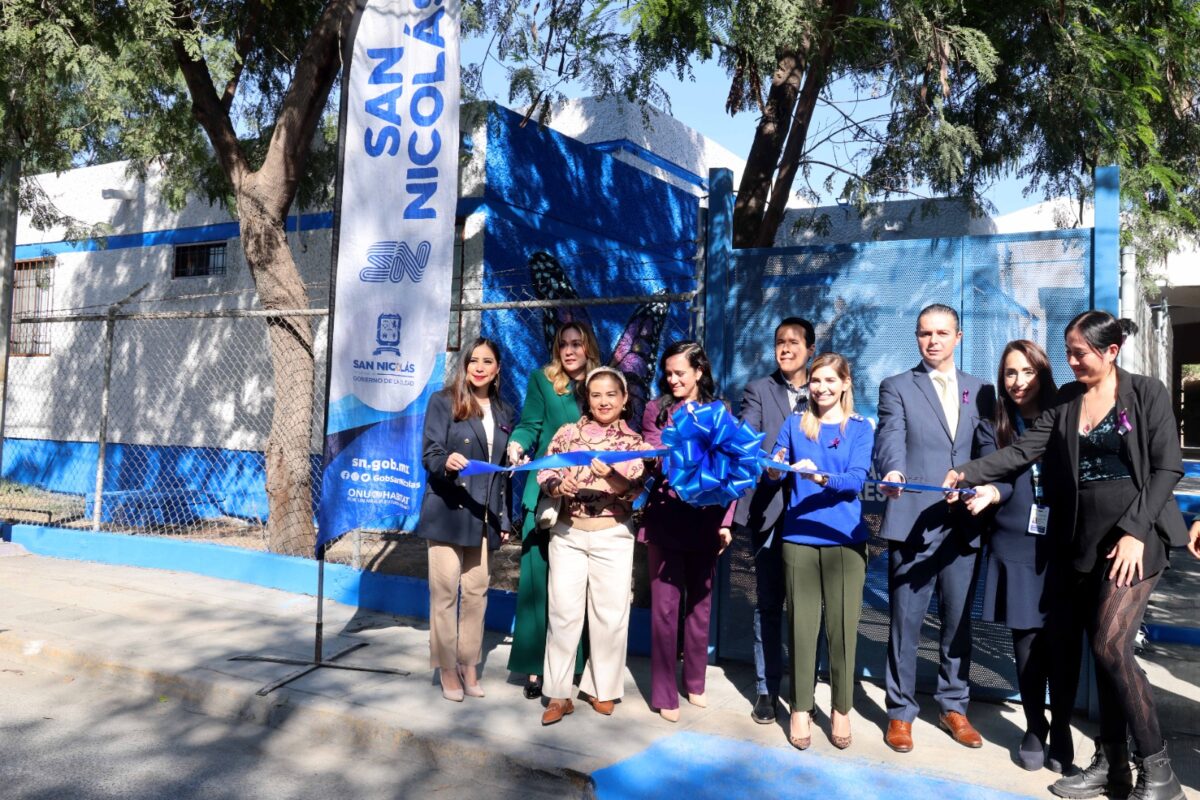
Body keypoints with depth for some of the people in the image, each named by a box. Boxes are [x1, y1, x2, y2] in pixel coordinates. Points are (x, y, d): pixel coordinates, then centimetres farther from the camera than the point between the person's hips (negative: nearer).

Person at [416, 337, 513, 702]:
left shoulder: (503, 412, 12)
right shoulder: (443, 402, -3)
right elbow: (430, 455, -10)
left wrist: (504, 518, 12)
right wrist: (447, 462, -33)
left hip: (483, 516, 5)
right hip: (447, 512, -4)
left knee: (476, 591, 8)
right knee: (445, 592, -1)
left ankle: (468, 665, 21)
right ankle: (447, 668, 13)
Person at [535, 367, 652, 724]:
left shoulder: (634, 441, 2)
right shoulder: (568, 432, 4)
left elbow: (633, 490, -8)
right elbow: (544, 472, 3)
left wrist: (610, 475, -27)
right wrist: (558, 485, -18)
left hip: (613, 537, 0)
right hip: (567, 533, 0)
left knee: (610, 614, 5)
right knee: (563, 612, 1)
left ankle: (602, 688, 22)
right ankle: (558, 693, 11)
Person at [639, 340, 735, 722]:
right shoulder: (656, 408, 2)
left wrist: (725, 521, -4)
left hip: (706, 519, 2)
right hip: (666, 519, -2)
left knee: (700, 601, 12)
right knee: (665, 604, 0)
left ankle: (695, 681, 28)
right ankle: (664, 692, 10)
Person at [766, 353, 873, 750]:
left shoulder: (860, 428, 3)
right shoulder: (794, 424, 8)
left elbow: (856, 480, -10)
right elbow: (775, 472, 0)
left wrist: (822, 477, -28)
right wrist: (774, 468, -23)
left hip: (844, 538, -1)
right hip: (799, 537, 1)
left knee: (842, 626, 4)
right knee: (802, 624, 5)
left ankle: (841, 710, 20)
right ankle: (801, 709, 18)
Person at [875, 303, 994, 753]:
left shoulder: (980, 391, 14)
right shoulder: (897, 388, 3)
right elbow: (890, 438, -14)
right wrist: (892, 471, -34)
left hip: (965, 522, 3)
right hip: (913, 522, -3)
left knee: (959, 619, 13)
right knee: (905, 622, 4)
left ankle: (953, 706, 29)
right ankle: (900, 712, 17)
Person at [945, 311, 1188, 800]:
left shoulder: (1147, 393, -2)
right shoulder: (1066, 400, 10)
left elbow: (1167, 467, -6)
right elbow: (1023, 451, 1)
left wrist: (1135, 530, -15)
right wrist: (970, 474, -14)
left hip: (1135, 537, -5)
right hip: (1085, 540, 5)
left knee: (1111, 646, -13)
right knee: (1102, 651, 9)